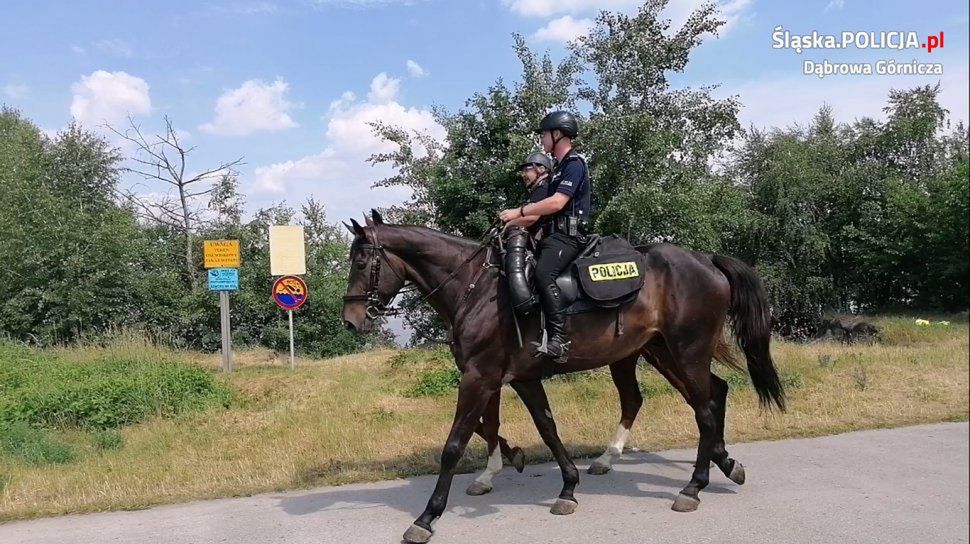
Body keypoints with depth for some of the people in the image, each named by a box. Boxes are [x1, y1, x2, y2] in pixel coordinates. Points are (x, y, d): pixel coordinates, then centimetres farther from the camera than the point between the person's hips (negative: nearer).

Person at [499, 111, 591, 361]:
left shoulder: (574, 164, -8)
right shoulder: (559, 166, 22)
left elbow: (557, 203, -19)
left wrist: (519, 212, -14)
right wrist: (520, 220, 17)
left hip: (567, 236, -11)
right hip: (553, 234, 11)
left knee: (543, 274, -33)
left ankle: (559, 339, -36)